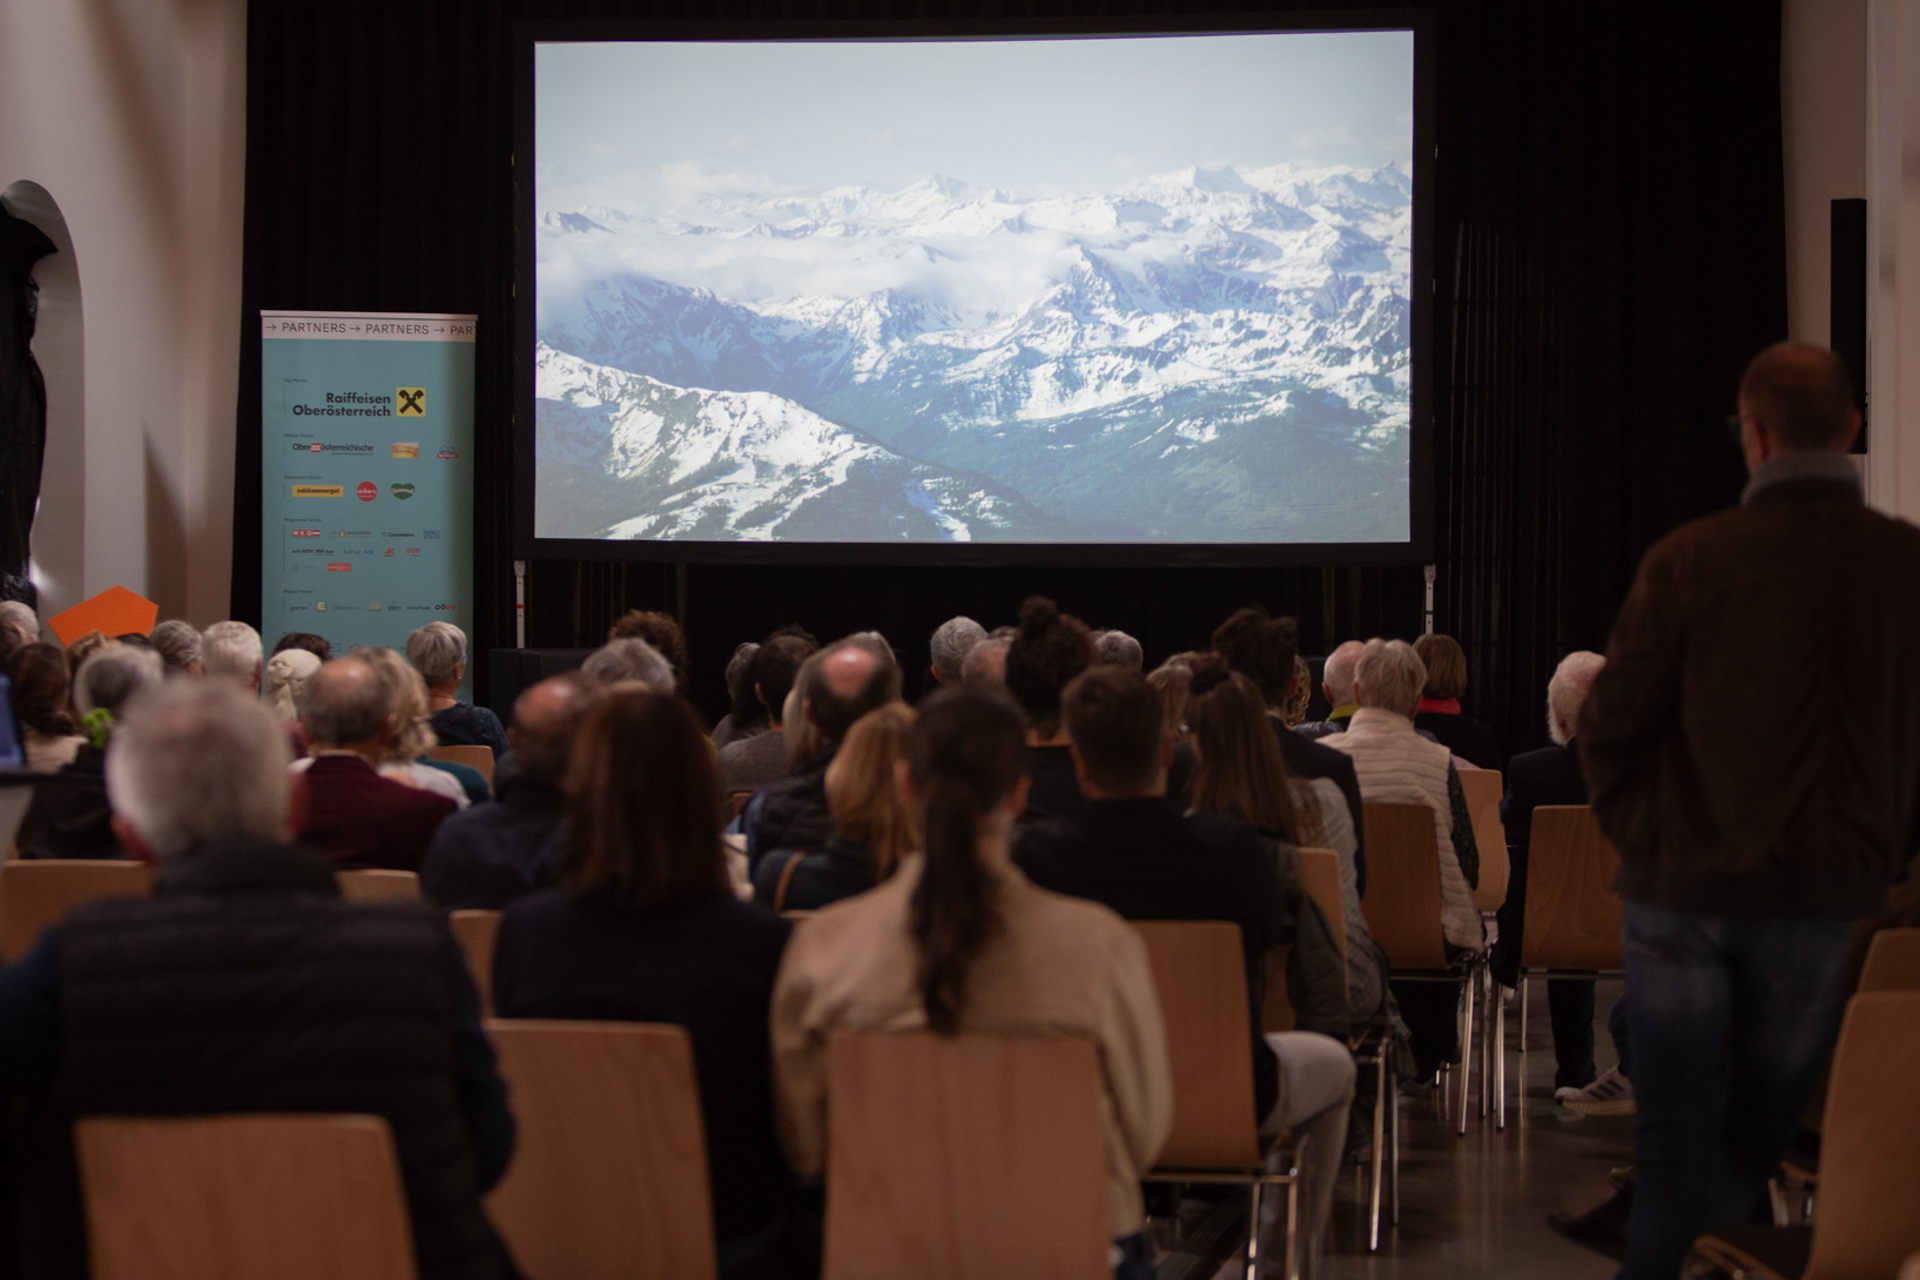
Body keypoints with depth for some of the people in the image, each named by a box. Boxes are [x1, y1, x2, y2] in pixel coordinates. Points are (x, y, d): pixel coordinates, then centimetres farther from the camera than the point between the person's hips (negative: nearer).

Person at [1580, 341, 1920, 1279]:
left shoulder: (1690, 560, -11)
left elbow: (1608, 726, -5)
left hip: (1684, 886, -1)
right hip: (1832, 892, 2)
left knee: (1675, 1132, 6)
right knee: (1757, 1135, 15)